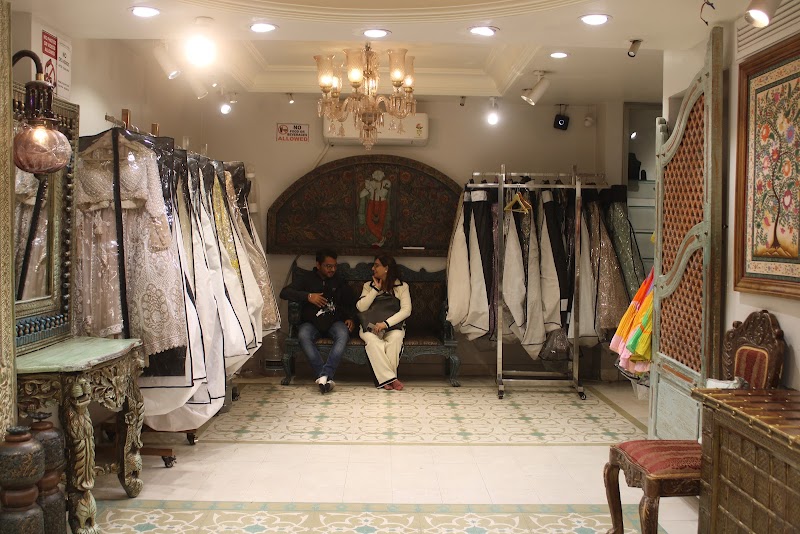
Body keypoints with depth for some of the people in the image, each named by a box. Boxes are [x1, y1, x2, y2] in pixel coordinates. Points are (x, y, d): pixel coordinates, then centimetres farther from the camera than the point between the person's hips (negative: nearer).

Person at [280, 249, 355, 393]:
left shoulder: (340, 282, 18)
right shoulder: (306, 280, 11)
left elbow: (351, 303, 23)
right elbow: (284, 292, -2)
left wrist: (350, 318, 1)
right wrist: (308, 296, -15)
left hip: (334, 322, 1)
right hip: (311, 322, -1)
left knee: (343, 334, -35)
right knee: (303, 335, -36)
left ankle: (324, 376, -43)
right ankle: (327, 378, -41)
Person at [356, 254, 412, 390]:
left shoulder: (402, 286, 6)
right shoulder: (369, 286, 14)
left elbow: (406, 310, -8)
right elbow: (361, 307, -1)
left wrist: (386, 323, -20)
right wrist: (376, 289, -5)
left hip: (393, 326, -1)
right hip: (371, 326, 1)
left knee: (395, 337, -37)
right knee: (372, 340, -34)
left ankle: (385, 379, -32)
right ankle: (390, 379, -35)